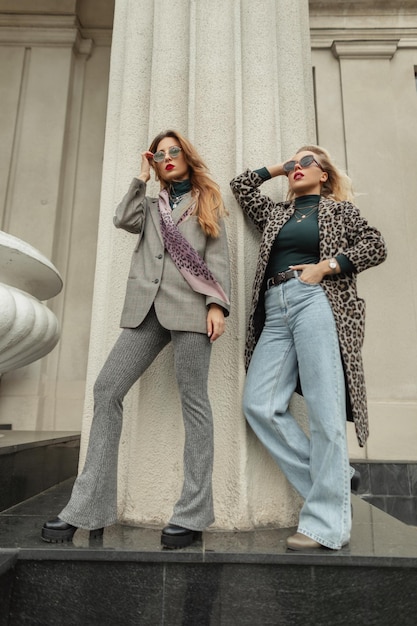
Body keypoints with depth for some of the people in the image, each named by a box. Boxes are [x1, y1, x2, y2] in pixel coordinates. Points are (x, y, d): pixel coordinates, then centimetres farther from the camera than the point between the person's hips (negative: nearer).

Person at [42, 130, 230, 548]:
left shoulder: (208, 203, 18)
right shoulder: (151, 204, 28)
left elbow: (218, 258, 6)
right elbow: (123, 220, 6)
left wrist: (217, 304, -8)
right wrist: (141, 178, 18)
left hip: (189, 307, -3)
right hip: (146, 308, 4)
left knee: (192, 400, -5)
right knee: (106, 390, -6)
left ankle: (192, 514, 3)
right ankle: (87, 509, 2)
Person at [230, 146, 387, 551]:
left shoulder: (338, 208, 17)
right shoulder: (276, 213, 28)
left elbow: (375, 246, 7)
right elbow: (240, 186, 31)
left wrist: (326, 266, -4)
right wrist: (276, 168, 31)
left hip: (315, 301, -5)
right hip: (275, 311, 5)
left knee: (323, 408, -11)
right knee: (259, 405, -9)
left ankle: (326, 522, -5)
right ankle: (332, 479, 1)